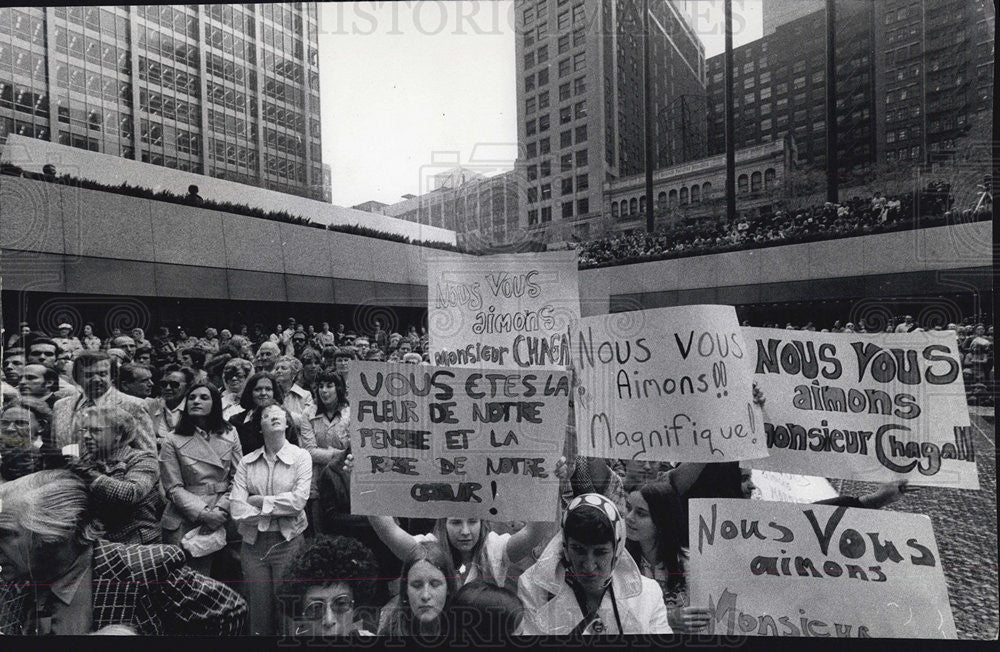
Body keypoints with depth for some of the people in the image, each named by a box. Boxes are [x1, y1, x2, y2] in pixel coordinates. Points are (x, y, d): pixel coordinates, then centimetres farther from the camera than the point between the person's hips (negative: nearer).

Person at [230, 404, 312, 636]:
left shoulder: (301, 456, -2)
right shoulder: (246, 462, 4)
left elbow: (299, 500, -14)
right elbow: (237, 510, -6)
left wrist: (260, 501, -9)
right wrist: (280, 509, -10)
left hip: (288, 542, -2)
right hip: (253, 544, 2)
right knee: (258, 611, 10)